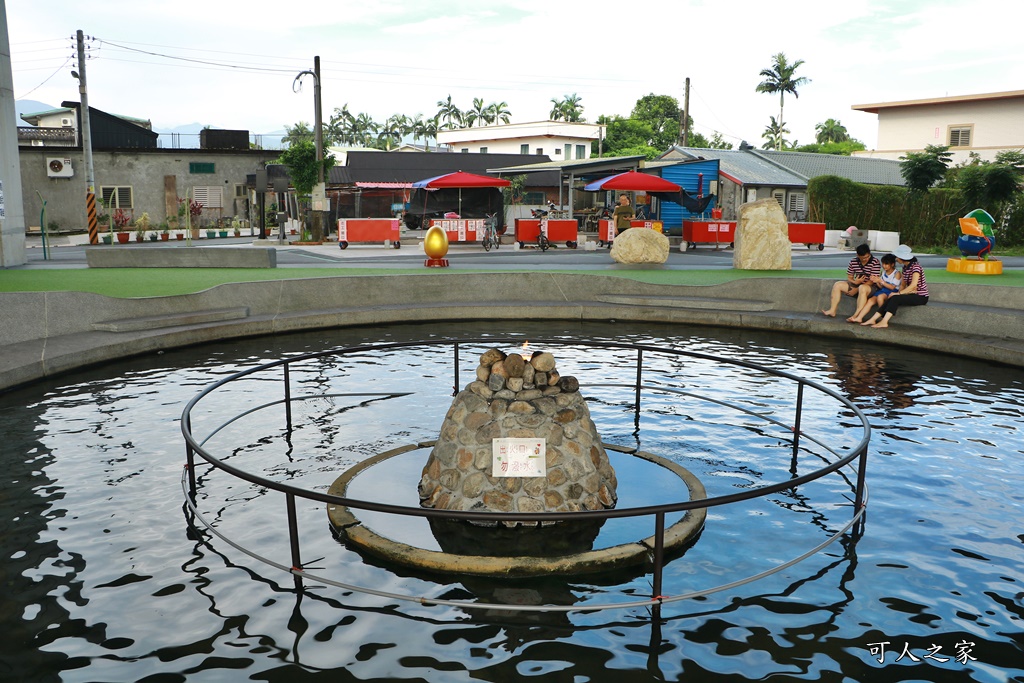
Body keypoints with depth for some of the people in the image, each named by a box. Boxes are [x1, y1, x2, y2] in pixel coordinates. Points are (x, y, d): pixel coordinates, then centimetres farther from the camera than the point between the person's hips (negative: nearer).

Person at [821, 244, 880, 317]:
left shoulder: (875, 262, -15)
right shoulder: (853, 261, 1)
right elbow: (849, 277, 7)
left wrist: (856, 289, -22)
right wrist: (855, 282, -19)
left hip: (870, 287, -6)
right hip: (856, 284, 6)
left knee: (862, 288, -40)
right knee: (837, 285, -7)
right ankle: (832, 311, -13)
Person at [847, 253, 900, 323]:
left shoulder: (896, 273, -5)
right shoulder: (883, 272, 14)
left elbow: (892, 287, -12)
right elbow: (881, 287, 12)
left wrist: (881, 281, -18)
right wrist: (877, 282, -9)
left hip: (892, 292, -6)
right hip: (882, 291, 6)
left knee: (880, 296, -36)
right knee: (870, 300, -19)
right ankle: (858, 317, -30)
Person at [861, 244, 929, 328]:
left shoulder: (915, 266, -16)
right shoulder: (905, 268, 12)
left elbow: (913, 285, -25)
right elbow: (903, 284, 13)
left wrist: (898, 293, -23)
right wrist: (900, 292, -7)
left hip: (921, 297, -8)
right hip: (912, 295, 8)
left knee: (895, 298, -26)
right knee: (891, 299, -13)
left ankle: (884, 322, -32)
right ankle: (873, 319, -20)